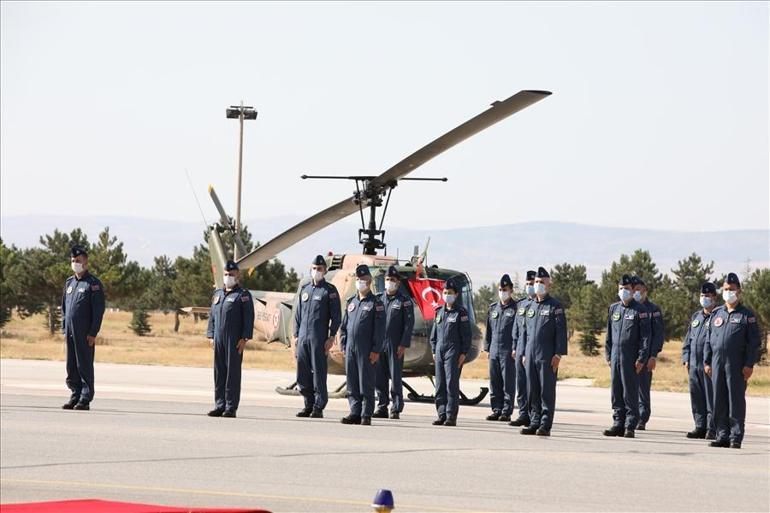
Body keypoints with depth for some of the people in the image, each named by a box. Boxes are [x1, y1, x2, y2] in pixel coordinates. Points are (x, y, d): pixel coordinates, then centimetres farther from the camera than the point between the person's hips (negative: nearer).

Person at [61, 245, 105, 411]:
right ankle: (75, 395, 16)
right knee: (71, 366, 8)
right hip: (71, 333, 7)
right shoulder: (69, 283, 15)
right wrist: (64, 329, 13)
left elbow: (99, 310, -9)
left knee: (84, 366, -4)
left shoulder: (93, 283, -5)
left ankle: (85, 400, -1)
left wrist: (93, 333, -14)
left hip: (85, 334, -6)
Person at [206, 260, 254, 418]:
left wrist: (244, 338, -13)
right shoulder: (218, 294, 17)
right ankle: (219, 406, 11)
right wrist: (211, 336, 11)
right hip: (219, 340, 6)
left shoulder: (243, 295, 0)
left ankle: (231, 408, -4)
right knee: (219, 373, 6)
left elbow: (248, 318, -6)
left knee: (232, 373, -5)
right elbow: (212, 316, 20)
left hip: (234, 340, -6)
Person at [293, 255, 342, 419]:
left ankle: (318, 408, -2)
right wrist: (295, 336, 13)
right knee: (302, 374, 6)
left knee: (319, 373, -5)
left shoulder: (329, 290, 1)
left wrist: (331, 337, -10)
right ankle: (309, 405, 16)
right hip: (303, 338, 5)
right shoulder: (304, 290, 17)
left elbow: (336, 316, -3)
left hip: (319, 339, -5)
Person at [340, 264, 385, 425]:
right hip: (350, 350, 6)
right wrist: (344, 345, 11)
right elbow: (344, 326, 19)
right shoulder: (351, 302, 16)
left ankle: (366, 416, -3)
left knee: (366, 383, -5)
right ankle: (355, 413, 10)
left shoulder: (376, 303, -2)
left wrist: (376, 350, -13)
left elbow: (380, 329, -7)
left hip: (366, 351, -6)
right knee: (352, 383, 6)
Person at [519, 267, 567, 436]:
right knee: (532, 391, 7)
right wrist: (524, 353, 16)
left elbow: (561, 332, -7)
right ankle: (534, 422, 13)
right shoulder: (530, 306, 16)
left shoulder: (555, 306, -2)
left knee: (547, 391, -4)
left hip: (547, 357, -6)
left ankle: (545, 425, -4)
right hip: (531, 356, 6)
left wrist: (558, 354, -14)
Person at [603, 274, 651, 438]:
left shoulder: (639, 311, -2)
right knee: (616, 393, 7)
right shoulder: (613, 309, 14)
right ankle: (618, 424, 12)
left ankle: (630, 426, 0)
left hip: (631, 359, -5)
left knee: (630, 393, -4)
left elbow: (645, 337, -5)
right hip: (615, 357, 5)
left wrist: (641, 359, -11)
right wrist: (608, 355, 12)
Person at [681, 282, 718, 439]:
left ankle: (712, 429, -2)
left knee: (711, 398, -5)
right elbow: (688, 339, 22)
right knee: (696, 397, 9)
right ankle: (700, 427, 16)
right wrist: (686, 358, 12)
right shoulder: (696, 317, 19)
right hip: (694, 365, 7)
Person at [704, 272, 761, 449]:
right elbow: (709, 340, 17)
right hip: (717, 364, 5)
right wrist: (707, 362, 10)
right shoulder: (716, 314, 15)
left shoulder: (747, 315, 2)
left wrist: (749, 364, -10)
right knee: (719, 402, 5)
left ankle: (736, 438, -3)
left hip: (737, 365, -5)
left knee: (736, 401, -5)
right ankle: (722, 436, 11)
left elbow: (754, 342, -2)